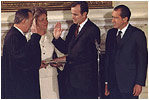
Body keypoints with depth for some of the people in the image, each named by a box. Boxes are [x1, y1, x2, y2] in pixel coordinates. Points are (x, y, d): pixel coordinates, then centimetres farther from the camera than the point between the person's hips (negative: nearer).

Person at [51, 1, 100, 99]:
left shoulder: (93, 30, -11)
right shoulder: (73, 28, 13)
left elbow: (84, 55, -17)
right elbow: (66, 49, 14)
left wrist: (66, 59, -17)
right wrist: (57, 38, -1)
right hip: (70, 76, 7)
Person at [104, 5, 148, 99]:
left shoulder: (137, 34, -6)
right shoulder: (111, 33, 11)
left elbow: (142, 60, -6)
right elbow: (108, 58, 12)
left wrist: (139, 83, -11)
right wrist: (106, 82, 8)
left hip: (129, 85, -5)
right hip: (113, 84, 5)